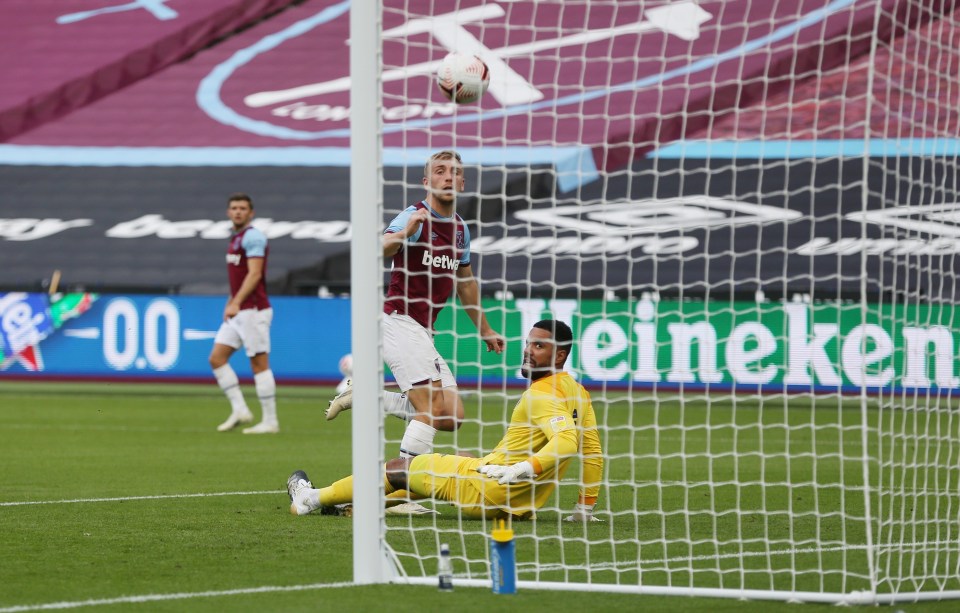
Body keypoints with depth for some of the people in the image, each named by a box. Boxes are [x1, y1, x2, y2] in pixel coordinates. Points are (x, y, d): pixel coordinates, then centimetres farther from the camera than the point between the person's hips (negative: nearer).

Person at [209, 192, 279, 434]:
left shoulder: (253, 237, -12)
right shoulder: (235, 238, 17)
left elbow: (254, 273, -21)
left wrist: (236, 303, -26)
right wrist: (231, 302, 24)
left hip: (253, 310, -10)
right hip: (238, 312, 10)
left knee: (259, 364, -6)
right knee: (216, 358, 3)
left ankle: (270, 421, -2)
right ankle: (239, 410, 5)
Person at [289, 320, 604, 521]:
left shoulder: (542, 396, -21)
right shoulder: (576, 391, 7)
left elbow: (567, 441, -36)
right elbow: (593, 450, 11)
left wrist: (523, 469, -44)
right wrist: (585, 507, 16)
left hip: (489, 491, -9)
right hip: (522, 505, 9)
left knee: (400, 468, 7)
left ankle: (312, 499, 21)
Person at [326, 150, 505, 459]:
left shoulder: (460, 229, 13)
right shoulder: (415, 217, -11)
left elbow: (465, 283, 28)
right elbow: (379, 249, -31)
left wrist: (484, 330, 33)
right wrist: (405, 233, -51)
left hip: (423, 331, 8)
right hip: (400, 321, -8)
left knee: (451, 417, 1)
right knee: (432, 408, -18)